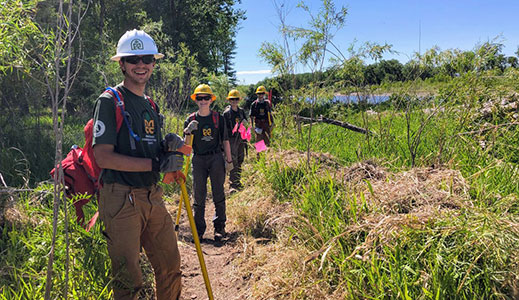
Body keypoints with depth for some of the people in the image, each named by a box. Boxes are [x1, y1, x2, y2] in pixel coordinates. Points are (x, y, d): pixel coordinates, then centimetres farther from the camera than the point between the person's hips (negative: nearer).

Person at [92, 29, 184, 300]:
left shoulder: (151, 105, 16)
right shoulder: (109, 102, -7)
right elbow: (103, 157, -17)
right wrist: (157, 163, -19)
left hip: (153, 196, 7)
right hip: (121, 199, -7)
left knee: (170, 267, 14)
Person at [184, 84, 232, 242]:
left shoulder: (218, 118, 4)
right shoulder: (190, 120, 4)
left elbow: (225, 140, 8)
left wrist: (229, 160, 6)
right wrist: (188, 133, -16)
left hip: (216, 158, 0)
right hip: (198, 160, 1)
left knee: (218, 195, 3)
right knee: (199, 196, 4)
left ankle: (219, 228, 15)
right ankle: (198, 230, 15)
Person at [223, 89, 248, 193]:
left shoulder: (241, 111, 8)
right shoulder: (226, 112, -7)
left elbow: (246, 122, 15)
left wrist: (245, 122, -8)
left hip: (241, 138, 6)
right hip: (232, 139, -6)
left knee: (240, 160, 13)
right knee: (233, 161, -12)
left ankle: (237, 181, 26)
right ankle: (232, 185, -11)